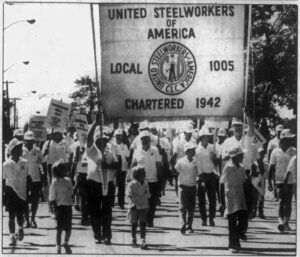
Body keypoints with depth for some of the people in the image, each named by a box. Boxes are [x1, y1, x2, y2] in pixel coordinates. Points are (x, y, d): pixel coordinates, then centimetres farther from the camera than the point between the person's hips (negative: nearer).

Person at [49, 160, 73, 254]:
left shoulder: (68, 180, 6)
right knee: (60, 228, 1)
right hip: (60, 206, -5)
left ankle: (66, 243, 32)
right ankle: (58, 247, 14)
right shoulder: (55, 182, -11)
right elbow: (52, 198, -10)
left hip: (68, 206, 5)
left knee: (68, 228, 9)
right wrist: (55, 208, -14)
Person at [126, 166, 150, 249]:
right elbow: (129, 195, -14)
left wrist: (147, 206, 8)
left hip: (143, 207, 3)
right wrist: (133, 203, -25)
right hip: (134, 207, -3)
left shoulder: (145, 184, 7)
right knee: (134, 224, 10)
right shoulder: (132, 184, -8)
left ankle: (143, 242, -11)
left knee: (143, 224, -6)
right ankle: (134, 240, 26)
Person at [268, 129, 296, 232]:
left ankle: (286, 222, 9)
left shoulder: (294, 152, 3)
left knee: (288, 202, 3)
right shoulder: (276, 152, 0)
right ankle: (281, 221, -19)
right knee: (281, 201, -12)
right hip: (279, 180, -2)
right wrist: (269, 182, 2)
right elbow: (271, 168, 4)